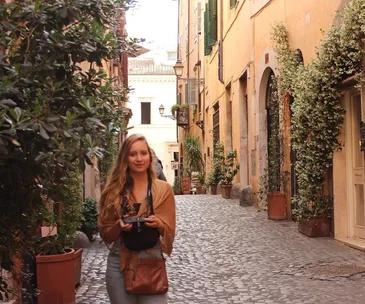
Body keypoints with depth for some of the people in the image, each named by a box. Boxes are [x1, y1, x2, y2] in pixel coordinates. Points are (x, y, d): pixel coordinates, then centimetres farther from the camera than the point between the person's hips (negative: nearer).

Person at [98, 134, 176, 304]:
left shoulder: (163, 189, 0)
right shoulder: (114, 191, 1)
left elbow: (169, 231, 2)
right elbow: (105, 235, 5)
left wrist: (158, 224, -19)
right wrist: (118, 226, -16)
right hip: (119, 264, 1)